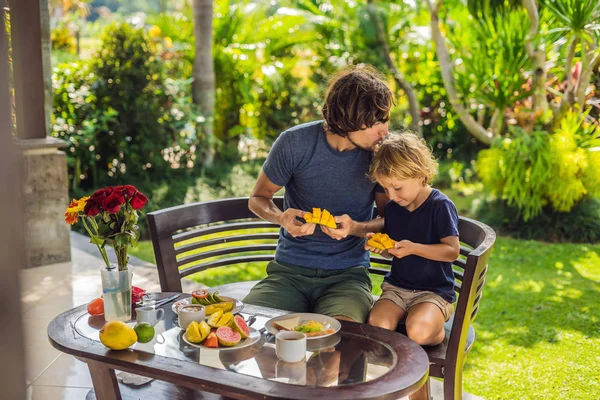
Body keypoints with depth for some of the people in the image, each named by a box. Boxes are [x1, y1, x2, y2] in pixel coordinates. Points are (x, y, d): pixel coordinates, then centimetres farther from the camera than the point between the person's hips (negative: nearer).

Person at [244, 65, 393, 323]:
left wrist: (356, 228, -17)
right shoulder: (295, 143, -9)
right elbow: (258, 198, 5)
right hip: (289, 271, 1)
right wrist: (281, 217, -18)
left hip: (347, 274, 0)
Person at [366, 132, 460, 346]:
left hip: (434, 291, -5)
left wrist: (413, 248, -25)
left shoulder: (441, 206, -12)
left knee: (419, 331, -31)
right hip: (396, 287, 5)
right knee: (376, 325, -24)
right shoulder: (392, 208, 8)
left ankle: (438, 332, 1)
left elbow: (452, 251, -15)